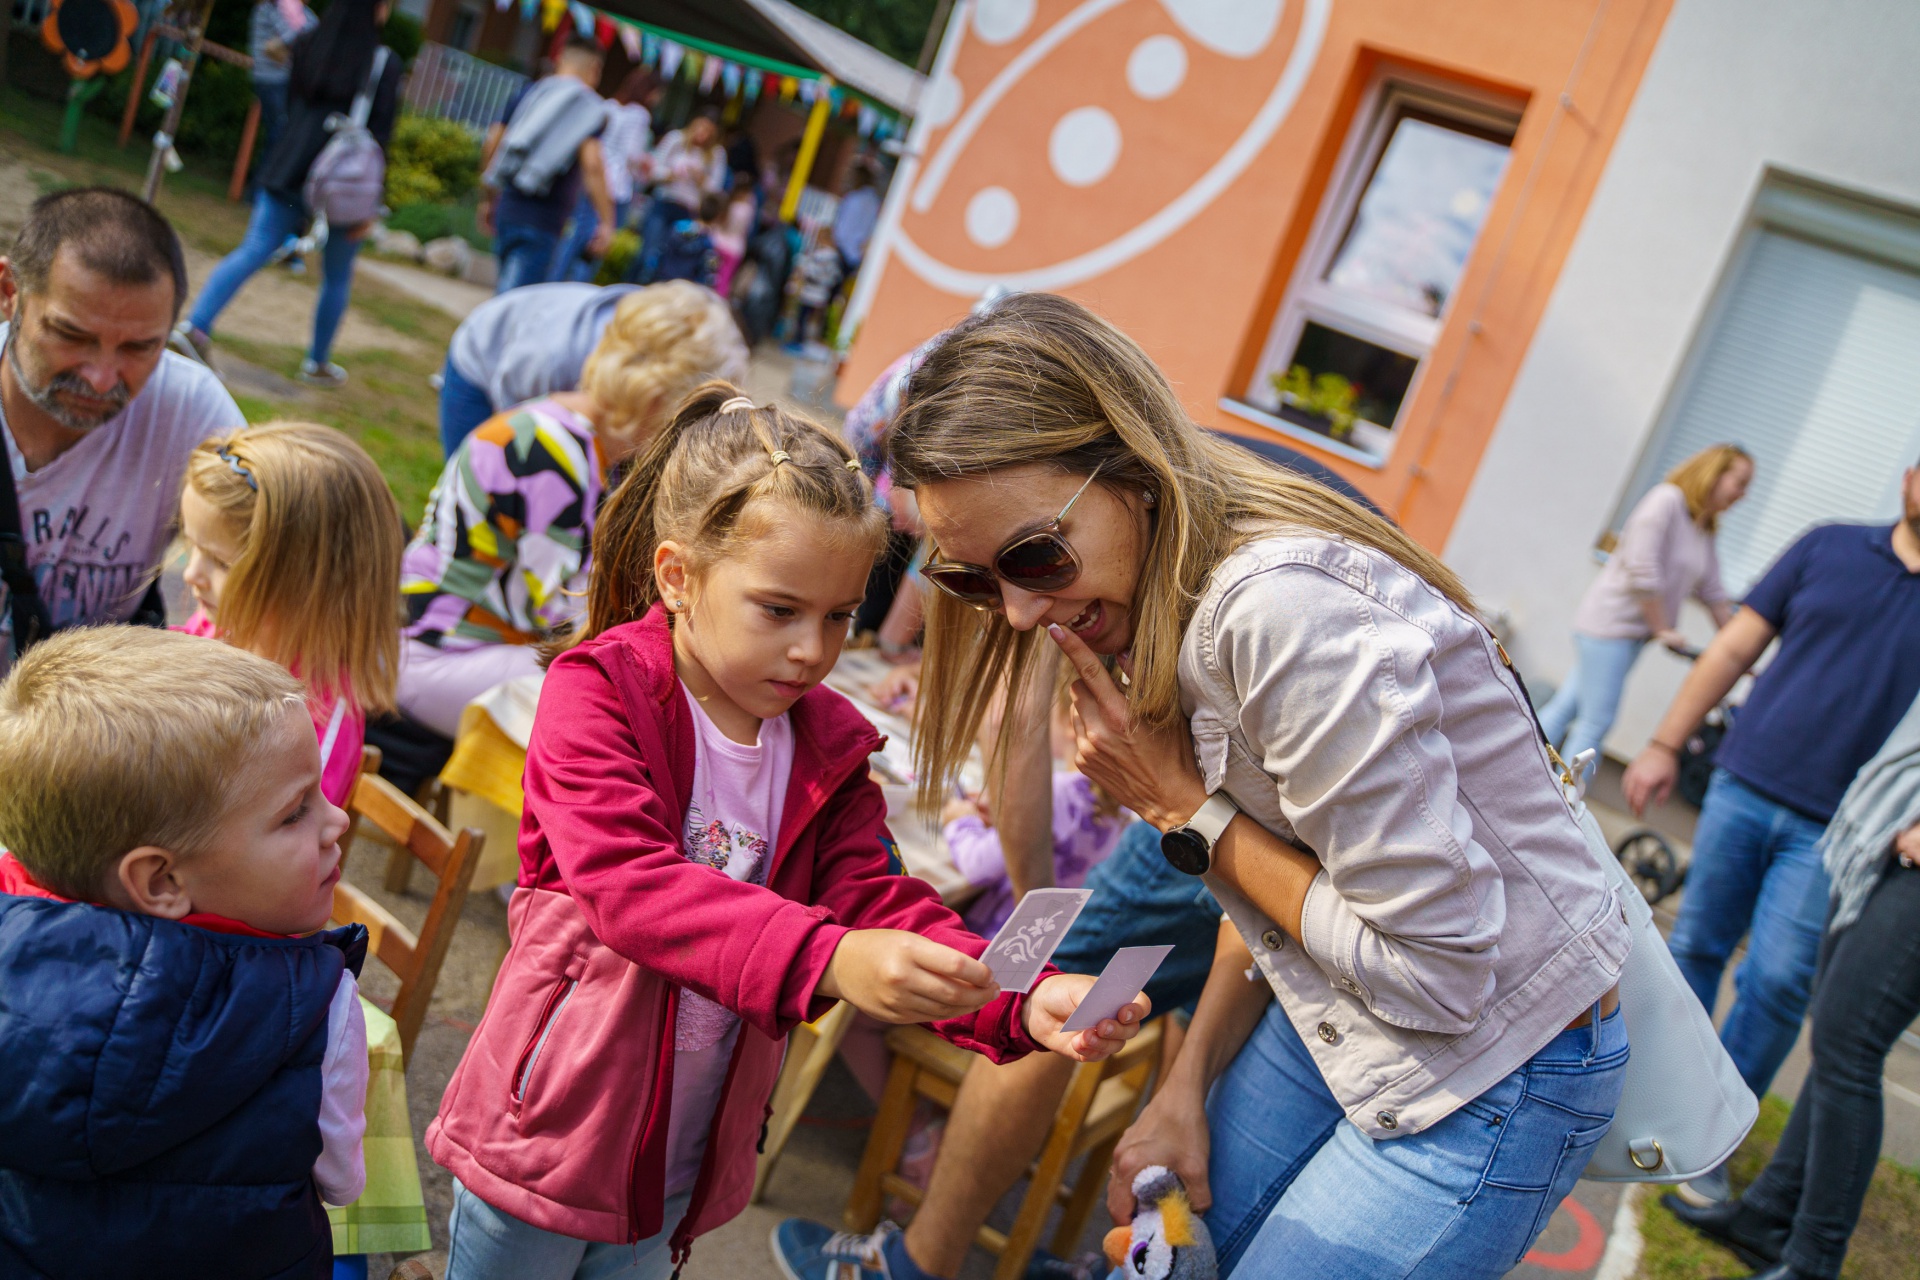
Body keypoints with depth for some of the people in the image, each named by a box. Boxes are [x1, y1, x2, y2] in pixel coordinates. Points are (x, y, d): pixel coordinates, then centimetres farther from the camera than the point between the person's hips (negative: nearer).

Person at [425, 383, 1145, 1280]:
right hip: (548, 1131, -5)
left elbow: (876, 899, -8)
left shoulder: (830, 747, -1)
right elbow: (629, 882, -33)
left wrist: (1023, 1004, -26)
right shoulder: (597, 693, -19)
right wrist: (827, 959, -46)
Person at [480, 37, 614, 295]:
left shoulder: (526, 92, 12)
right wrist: (606, 221, -14)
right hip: (543, 220, -6)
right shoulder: (592, 107, -4)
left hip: (508, 209, 6)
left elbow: (491, 145, 11)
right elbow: (592, 164, -17)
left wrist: (487, 199, 21)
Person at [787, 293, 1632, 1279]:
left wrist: (1187, 810, -21)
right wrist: (1188, 1083, 4)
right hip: (1329, 1021, 8)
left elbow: (1438, 971, -26)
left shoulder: (1288, 610, -30)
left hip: (1496, 1074, -8)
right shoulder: (1164, 604, -1)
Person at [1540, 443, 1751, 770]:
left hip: (1632, 633, 9)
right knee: (1595, 724, -9)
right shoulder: (1667, 500, -13)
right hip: (1610, 623, -9)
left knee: (1564, 710, 11)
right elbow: (1642, 570, -20)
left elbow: (1712, 594, 16)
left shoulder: (1703, 530, 14)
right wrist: (1663, 630, -14)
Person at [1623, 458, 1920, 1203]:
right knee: (1696, 947, 9)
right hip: (1744, 787, 2)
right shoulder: (1829, 548, 5)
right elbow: (1735, 647, 8)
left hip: (1830, 831, -2)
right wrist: (1665, 745, 5)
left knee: (1777, 983, -4)